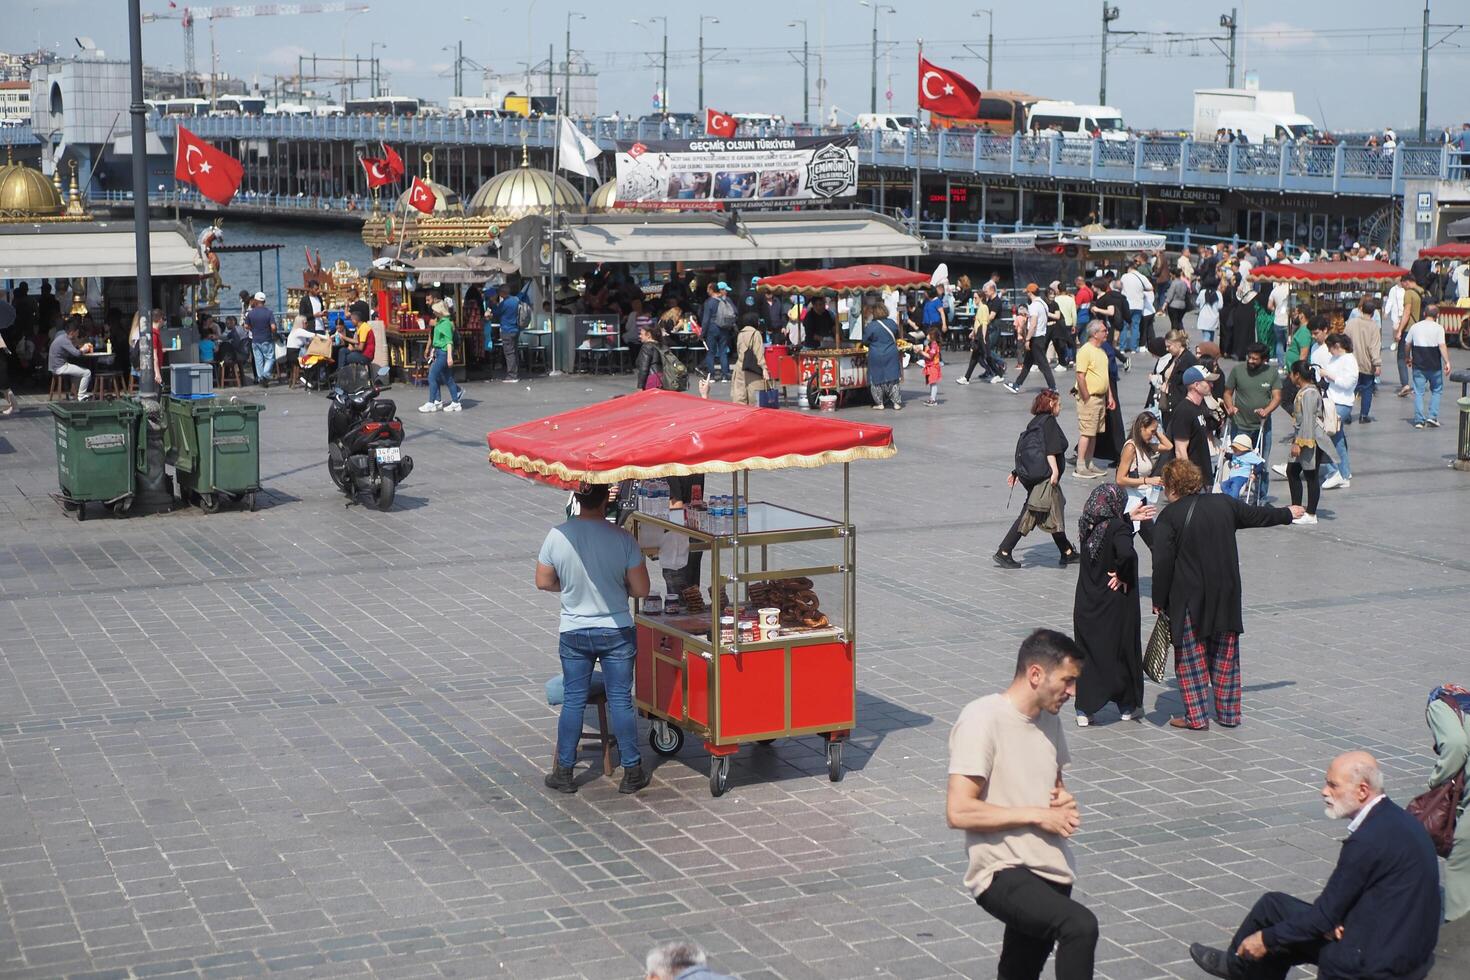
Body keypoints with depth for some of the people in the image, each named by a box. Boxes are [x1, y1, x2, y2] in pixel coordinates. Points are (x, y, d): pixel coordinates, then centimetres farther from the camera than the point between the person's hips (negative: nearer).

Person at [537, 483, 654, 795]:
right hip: (617, 632, -1)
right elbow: (641, 590, -11)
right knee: (620, 700, 9)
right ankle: (632, 772, 17)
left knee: (573, 701, 13)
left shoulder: (557, 536, -12)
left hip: (573, 633, 1)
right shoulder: (621, 538, -17)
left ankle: (564, 772, 19)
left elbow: (544, 582, -2)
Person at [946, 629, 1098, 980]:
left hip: (1051, 872, 9)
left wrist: (1064, 801, 5)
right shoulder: (983, 718, -14)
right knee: (1081, 926, -31)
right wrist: (1037, 814, -15)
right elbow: (958, 812, -20)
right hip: (1003, 872, -9)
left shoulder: (1048, 719, 11)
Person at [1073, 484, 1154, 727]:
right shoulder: (1118, 529, -19)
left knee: (1089, 654, 11)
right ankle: (1129, 705, 26)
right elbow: (1126, 553, -38)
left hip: (1086, 605, 5)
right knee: (1122, 651, 12)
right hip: (1115, 606, -5)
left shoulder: (1086, 527, 0)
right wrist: (1122, 575, -21)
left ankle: (1085, 710, 7)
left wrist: (1128, 518, 25)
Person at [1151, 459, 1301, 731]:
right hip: (1226, 596, 5)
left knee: (1190, 657, 5)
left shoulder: (1168, 517, -11)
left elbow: (1162, 563, -15)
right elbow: (1257, 515, 20)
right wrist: (1288, 514, 39)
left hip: (1189, 600, -5)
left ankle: (1196, 717, 4)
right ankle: (1229, 713, 22)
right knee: (1225, 654, 15)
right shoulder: (1224, 504, 4)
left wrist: (1159, 602, -7)